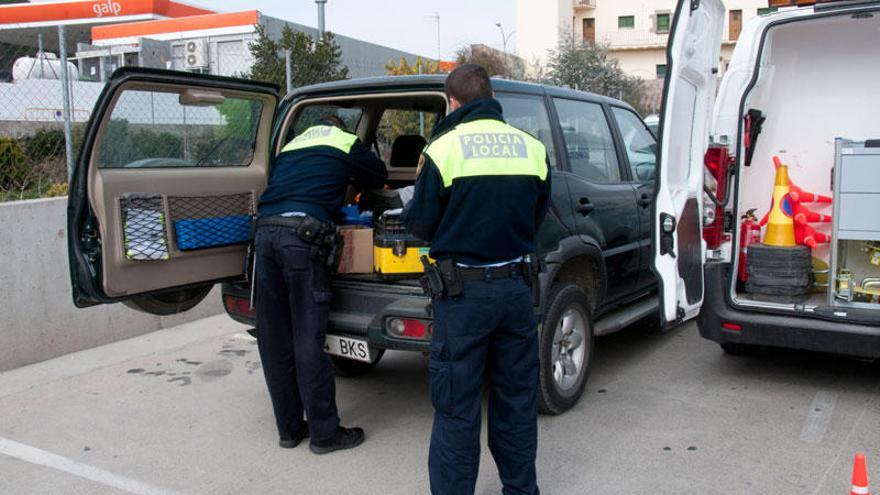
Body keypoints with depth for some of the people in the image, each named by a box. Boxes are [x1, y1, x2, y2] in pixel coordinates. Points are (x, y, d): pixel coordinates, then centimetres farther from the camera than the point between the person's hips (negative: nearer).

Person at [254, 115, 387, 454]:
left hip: (265, 231, 6)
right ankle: (324, 432, 6)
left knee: (274, 339, 9)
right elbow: (379, 175, 27)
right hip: (302, 235, -5)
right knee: (308, 339, -3)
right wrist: (350, 181, 48)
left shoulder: (291, 146, 31)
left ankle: (290, 428, 18)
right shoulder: (345, 141, 16)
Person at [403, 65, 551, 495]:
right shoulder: (532, 148, 2)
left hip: (463, 290, -4)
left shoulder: (444, 148, -10)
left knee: (457, 408, 5)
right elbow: (536, 217, 12)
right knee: (517, 399, 17)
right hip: (516, 284, 4)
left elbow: (420, 225, -3)